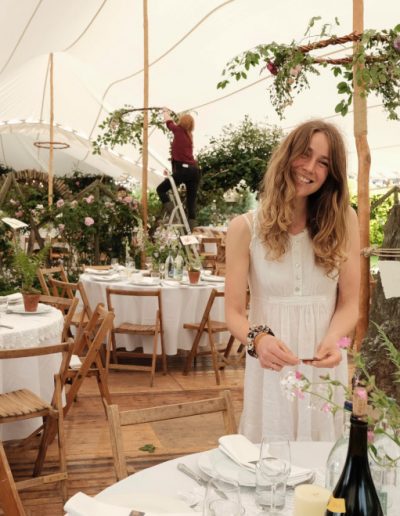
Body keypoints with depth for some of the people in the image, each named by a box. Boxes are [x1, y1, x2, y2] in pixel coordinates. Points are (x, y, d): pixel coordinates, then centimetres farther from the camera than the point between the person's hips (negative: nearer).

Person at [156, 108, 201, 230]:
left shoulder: (179, 130, 2)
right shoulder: (189, 134, 17)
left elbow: (169, 122, 20)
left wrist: (165, 111, 40)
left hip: (183, 170, -6)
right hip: (194, 170, 6)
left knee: (161, 189, 8)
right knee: (191, 201, 6)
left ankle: (170, 212, -11)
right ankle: (191, 229, 0)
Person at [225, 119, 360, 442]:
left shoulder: (343, 221, -2)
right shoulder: (246, 228, -6)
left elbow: (349, 304, -3)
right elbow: (234, 312, -7)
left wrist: (331, 340, -22)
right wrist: (258, 339, -28)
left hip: (325, 366, 1)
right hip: (271, 369, -1)